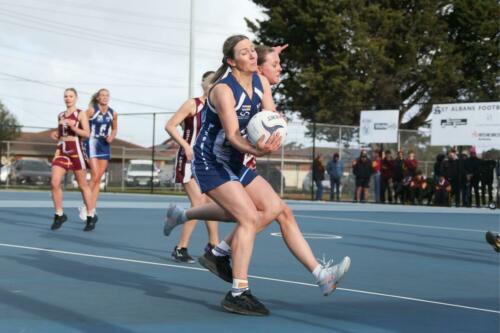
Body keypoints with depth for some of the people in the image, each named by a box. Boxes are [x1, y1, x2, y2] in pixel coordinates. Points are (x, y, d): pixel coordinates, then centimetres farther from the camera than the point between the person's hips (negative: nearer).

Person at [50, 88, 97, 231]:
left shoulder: (81, 114, -1)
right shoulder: (60, 116, 15)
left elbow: (87, 134, -8)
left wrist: (72, 126, -21)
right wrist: (55, 135, 3)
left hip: (75, 149, -5)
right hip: (61, 150, 5)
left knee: (83, 185, 3)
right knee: (54, 182, -9)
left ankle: (91, 216, 16)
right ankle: (59, 215, 4)